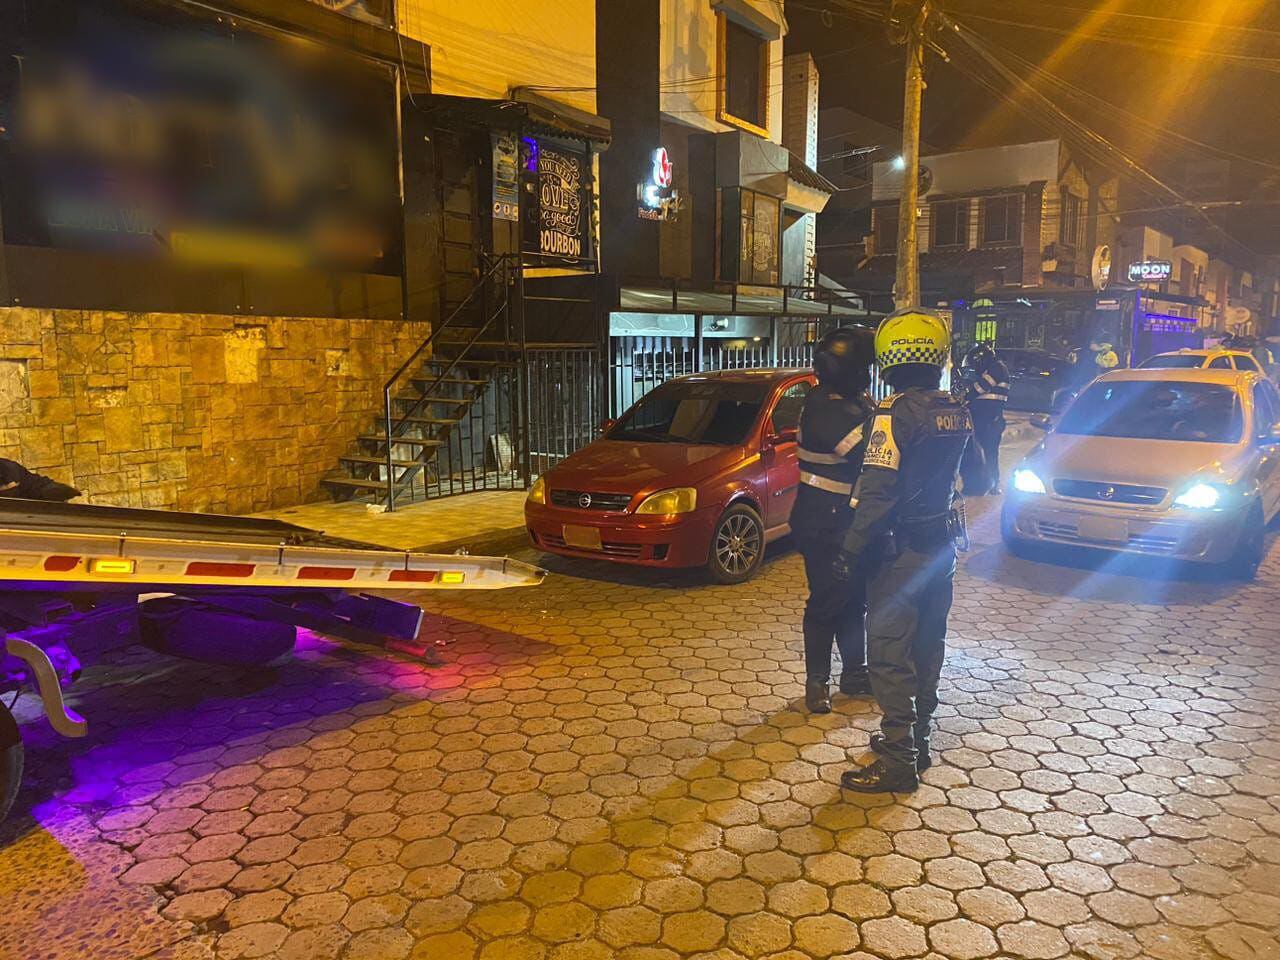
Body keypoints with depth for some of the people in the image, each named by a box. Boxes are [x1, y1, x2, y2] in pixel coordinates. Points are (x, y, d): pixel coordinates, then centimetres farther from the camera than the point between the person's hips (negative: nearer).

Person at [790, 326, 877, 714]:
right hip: (824, 522, -9)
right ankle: (817, 681, 15)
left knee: (855, 598, 17)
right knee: (827, 601, 0)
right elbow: (863, 450, -29)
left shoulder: (857, 401, 9)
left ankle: (854, 674, 31)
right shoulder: (823, 407, -20)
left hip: (853, 518, 9)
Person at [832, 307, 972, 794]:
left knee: (889, 654, -1)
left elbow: (877, 491, -23)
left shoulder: (895, 412, -19)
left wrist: (852, 550, -18)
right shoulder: (956, 412, 5)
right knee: (926, 647, 18)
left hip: (900, 550, -8)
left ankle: (898, 761, 4)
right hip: (942, 546, 8)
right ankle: (916, 738, 32)